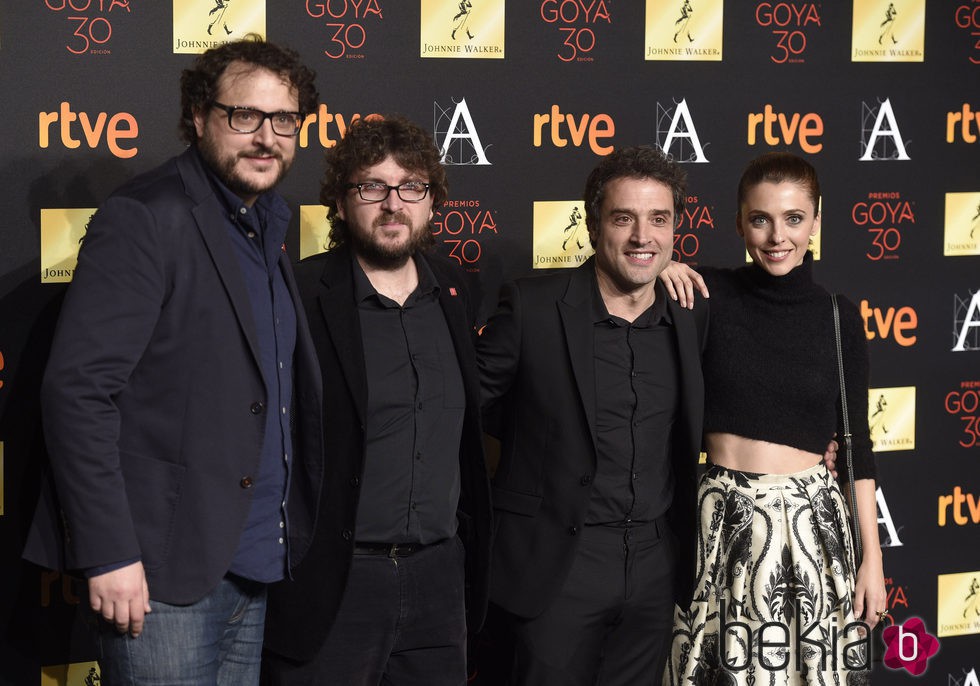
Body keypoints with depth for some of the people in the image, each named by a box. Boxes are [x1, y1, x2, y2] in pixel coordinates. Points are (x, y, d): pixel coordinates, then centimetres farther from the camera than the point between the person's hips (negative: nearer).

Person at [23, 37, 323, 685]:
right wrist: (109, 552, -21)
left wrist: (295, 536, 13)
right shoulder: (145, 219, -10)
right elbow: (77, 388, -17)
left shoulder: (267, 231, 15)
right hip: (165, 571, -8)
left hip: (252, 572, 8)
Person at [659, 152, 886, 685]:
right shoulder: (710, 295, -4)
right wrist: (656, 268, -14)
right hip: (724, 520, -1)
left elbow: (856, 442, 4)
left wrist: (871, 557, 2)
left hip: (811, 522, 1)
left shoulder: (838, 317, 0)